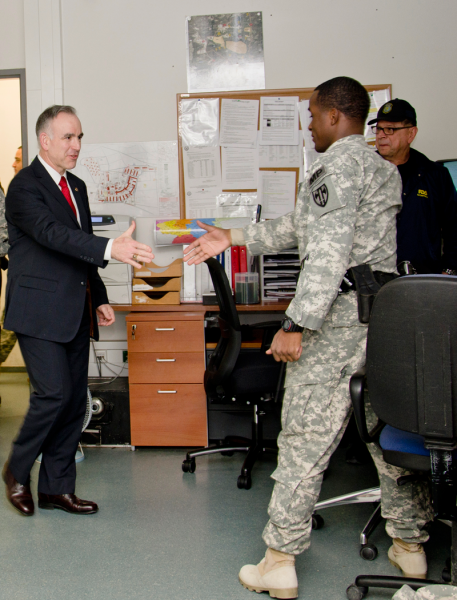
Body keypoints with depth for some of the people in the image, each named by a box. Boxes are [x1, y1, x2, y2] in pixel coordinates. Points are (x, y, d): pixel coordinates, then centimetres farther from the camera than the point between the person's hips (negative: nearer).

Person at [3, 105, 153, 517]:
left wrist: (99, 299, 16)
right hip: (40, 312, -8)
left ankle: (57, 487, 21)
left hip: (75, 314, 8)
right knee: (54, 394, -11)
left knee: (75, 401, 8)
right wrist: (110, 248, -41)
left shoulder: (77, 187, 16)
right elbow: (52, 234, -28)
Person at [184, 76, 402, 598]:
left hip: (339, 313, -9)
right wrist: (235, 238, 26)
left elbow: (329, 251, -22)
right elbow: (300, 227, 25)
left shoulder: (339, 163, -8)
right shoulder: (381, 167, 21)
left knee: (306, 436, -3)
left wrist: (296, 324, -23)